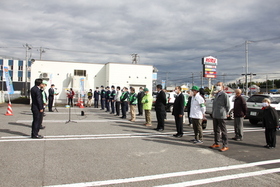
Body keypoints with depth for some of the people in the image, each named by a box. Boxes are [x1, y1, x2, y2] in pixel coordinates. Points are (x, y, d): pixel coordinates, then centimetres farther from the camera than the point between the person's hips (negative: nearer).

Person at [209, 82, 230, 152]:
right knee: (216, 130, 15)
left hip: (221, 116, -8)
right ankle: (216, 143, 26)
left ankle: (225, 146, 3)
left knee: (223, 131, -3)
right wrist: (213, 112, 15)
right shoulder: (216, 94, 16)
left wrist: (226, 113, -3)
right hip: (215, 115, 8)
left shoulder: (224, 95, -9)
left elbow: (227, 105, -9)